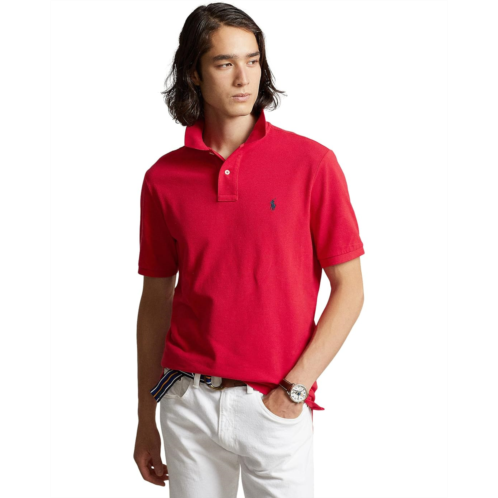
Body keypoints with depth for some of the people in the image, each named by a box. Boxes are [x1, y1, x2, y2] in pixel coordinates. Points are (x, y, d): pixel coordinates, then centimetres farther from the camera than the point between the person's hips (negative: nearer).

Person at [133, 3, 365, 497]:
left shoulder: (312, 163, -6)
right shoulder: (163, 179, 1)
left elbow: (349, 289, -4)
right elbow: (156, 301, 8)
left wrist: (296, 386, -10)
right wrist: (145, 419, 10)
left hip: (277, 406, -2)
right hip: (188, 401, 2)